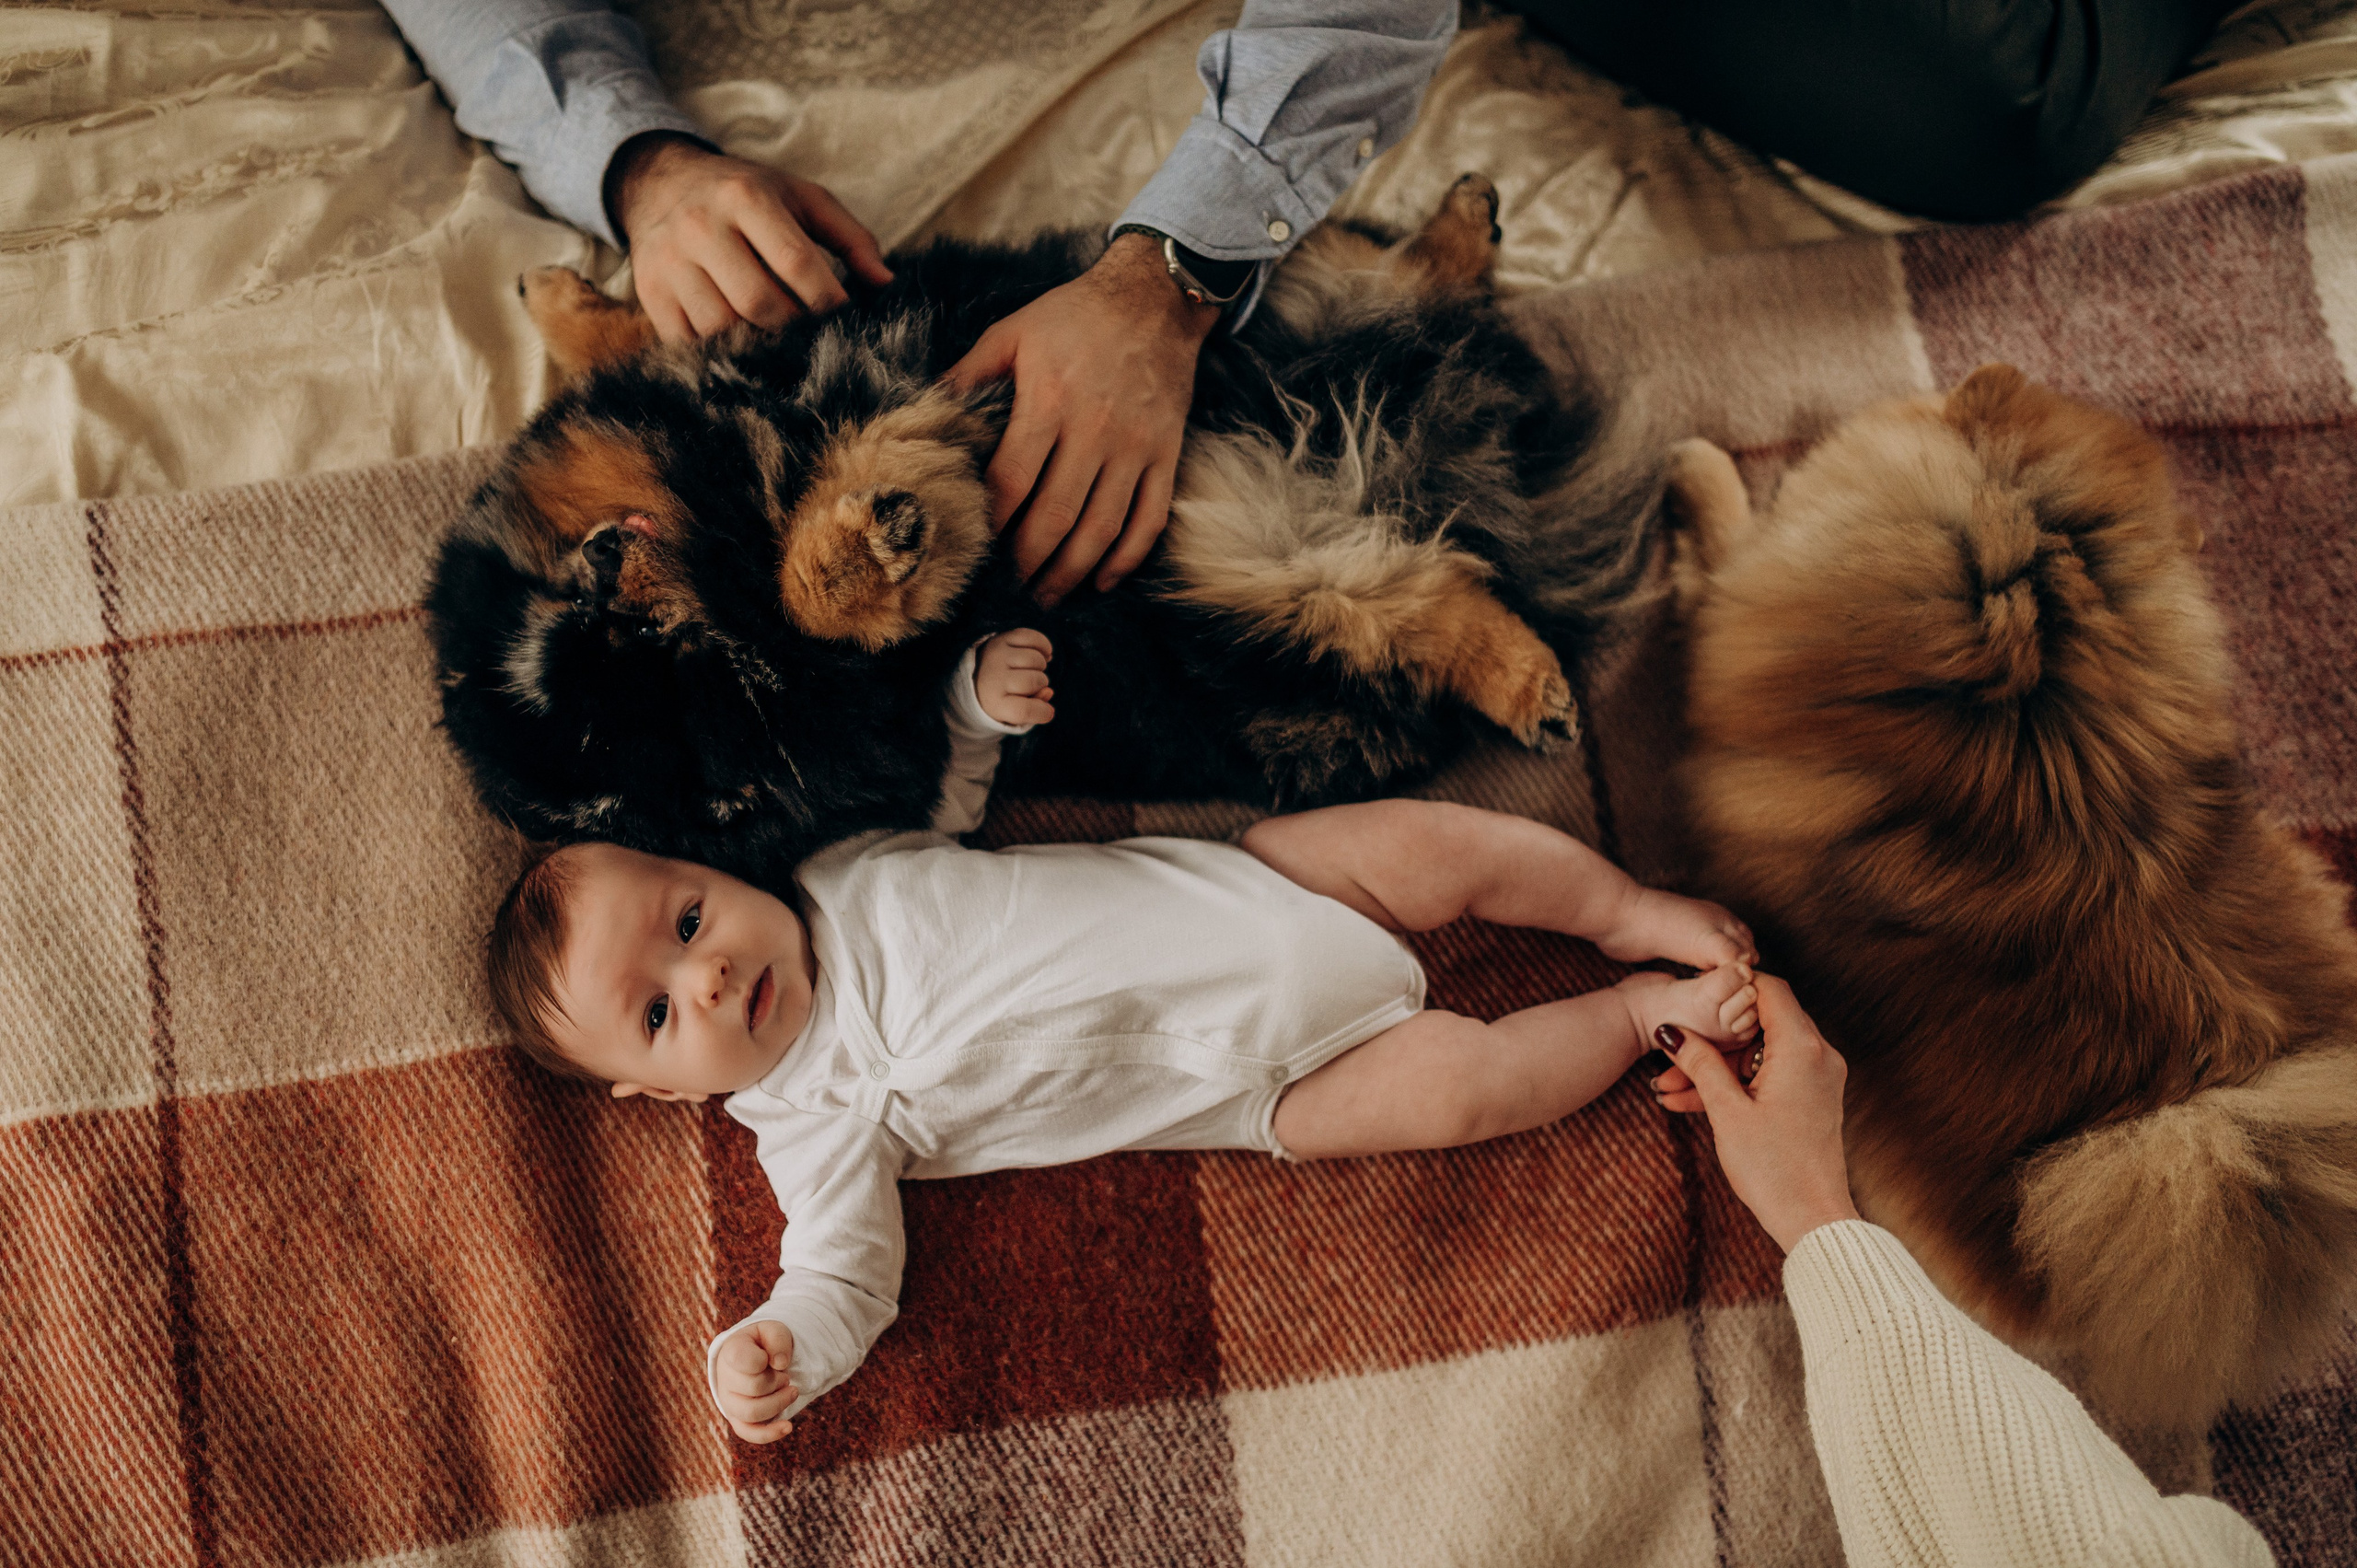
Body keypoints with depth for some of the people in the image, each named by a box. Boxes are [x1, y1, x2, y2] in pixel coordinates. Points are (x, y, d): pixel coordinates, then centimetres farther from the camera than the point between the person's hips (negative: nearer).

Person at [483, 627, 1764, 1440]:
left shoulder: (836, 871, 0)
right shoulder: (817, 1128, -12)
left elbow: (943, 783, 15)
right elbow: (842, 1275, -16)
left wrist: (982, 693, -5)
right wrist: (767, 1352, -37)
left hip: (1241, 883, 4)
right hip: (1256, 1081, -4)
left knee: (1430, 848, -11)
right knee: (1448, 1083, -21)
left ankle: (1637, 914, 14)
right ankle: (1644, 1013, 5)